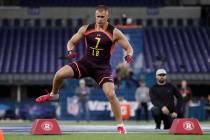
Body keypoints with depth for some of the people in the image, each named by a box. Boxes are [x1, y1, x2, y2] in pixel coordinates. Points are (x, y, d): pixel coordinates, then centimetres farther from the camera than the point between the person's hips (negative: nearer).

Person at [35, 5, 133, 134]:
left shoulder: (114, 32, -8)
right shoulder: (86, 29, 0)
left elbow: (128, 48, -2)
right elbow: (71, 42, 9)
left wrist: (129, 55, -25)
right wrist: (71, 51, -14)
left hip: (102, 68, -2)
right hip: (86, 63, 2)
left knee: (111, 94, -18)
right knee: (59, 74, -16)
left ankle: (120, 125, -2)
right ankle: (53, 94, 18)